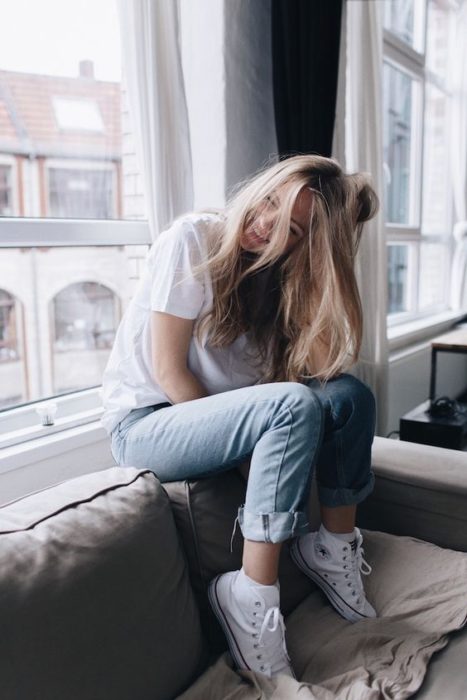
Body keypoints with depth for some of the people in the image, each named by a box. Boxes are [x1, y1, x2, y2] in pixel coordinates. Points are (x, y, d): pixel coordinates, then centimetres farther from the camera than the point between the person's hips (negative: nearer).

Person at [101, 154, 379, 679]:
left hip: (212, 417, 7)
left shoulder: (279, 274, 5)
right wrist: (249, 441, -17)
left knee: (351, 394, -9)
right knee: (296, 406, -29)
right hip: (144, 424, -6)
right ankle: (250, 597, -22)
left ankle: (335, 548, 1)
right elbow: (168, 371, -17)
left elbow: (329, 361, -6)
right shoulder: (193, 239, -14)